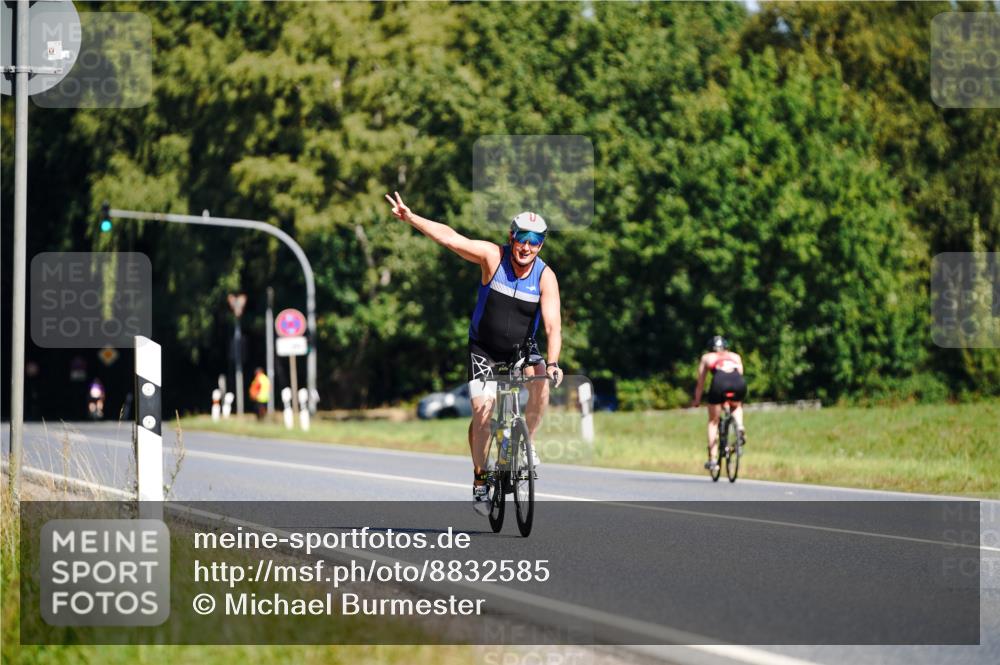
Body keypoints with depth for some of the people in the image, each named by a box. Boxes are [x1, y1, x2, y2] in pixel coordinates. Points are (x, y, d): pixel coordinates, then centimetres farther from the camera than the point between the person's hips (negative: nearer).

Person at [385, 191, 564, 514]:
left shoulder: (545, 277, -17)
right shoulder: (493, 256, -18)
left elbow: (553, 325, -25)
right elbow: (450, 237, -24)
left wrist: (552, 363, -40)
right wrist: (409, 217, -33)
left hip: (522, 347, 1)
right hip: (484, 347, -1)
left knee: (541, 385, -28)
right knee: (483, 409, -16)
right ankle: (480, 480, -2)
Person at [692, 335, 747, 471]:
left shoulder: (707, 358, 31)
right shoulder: (735, 357, 35)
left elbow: (700, 383, 32)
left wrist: (697, 400, 44)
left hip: (720, 383, -2)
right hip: (738, 383, 2)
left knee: (713, 422, 14)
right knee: (737, 407, 35)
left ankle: (712, 459, 8)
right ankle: (740, 427, 6)